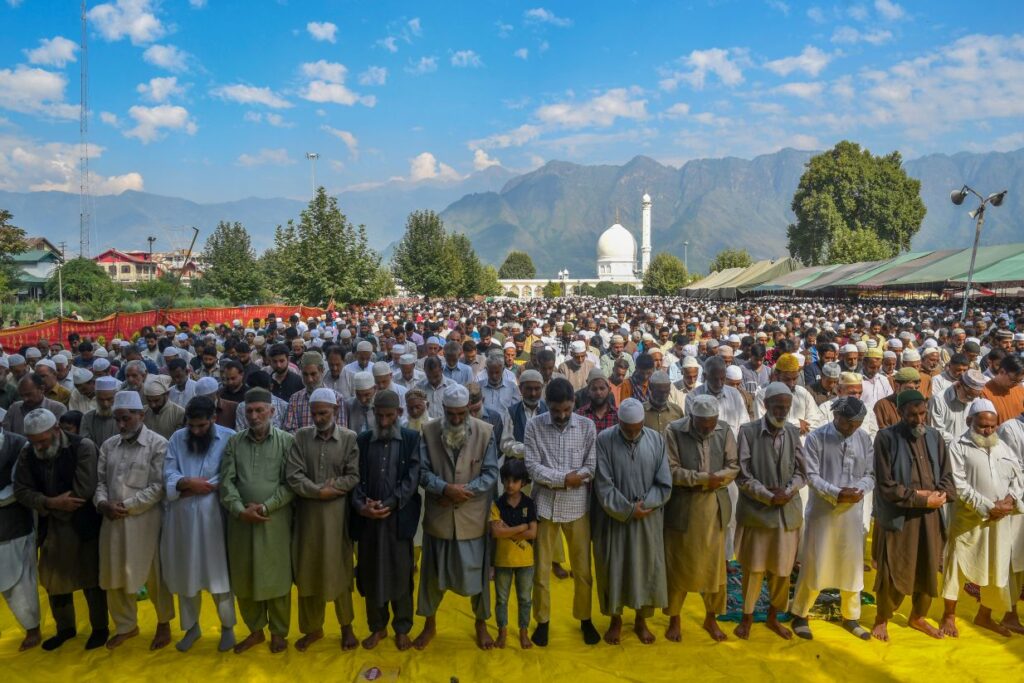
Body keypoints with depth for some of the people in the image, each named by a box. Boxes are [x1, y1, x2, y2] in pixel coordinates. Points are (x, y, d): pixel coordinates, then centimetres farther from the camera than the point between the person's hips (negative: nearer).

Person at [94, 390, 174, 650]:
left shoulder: (158, 444, -9)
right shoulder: (109, 445, 9)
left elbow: (159, 486, -13)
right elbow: (100, 480, 10)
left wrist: (128, 506, -15)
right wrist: (102, 502, -9)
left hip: (145, 521, -5)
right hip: (113, 521, 5)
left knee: (154, 575, 7)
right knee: (115, 575, 15)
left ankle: (163, 624, 27)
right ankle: (126, 625, 35)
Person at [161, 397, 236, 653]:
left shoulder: (230, 438, -7)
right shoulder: (177, 438, 5)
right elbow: (168, 474, -2)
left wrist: (195, 487, -14)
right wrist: (188, 482, -21)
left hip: (213, 516, -3)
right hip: (181, 516, 3)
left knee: (219, 572, 6)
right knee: (185, 573, 14)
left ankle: (227, 626, 24)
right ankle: (191, 626, 33)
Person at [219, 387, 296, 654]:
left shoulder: (286, 441, -3)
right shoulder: (234, 442, 5)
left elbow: (291, 483, -7)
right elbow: (226, 481, 0)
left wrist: (265, 506, -14)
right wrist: (240, 510, -13)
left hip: (275, 519, -3)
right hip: (241, 520, 3)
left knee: (276, 576, 5)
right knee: (244, 577, 12)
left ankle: (279, 632, 22)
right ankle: (255, 630, 30)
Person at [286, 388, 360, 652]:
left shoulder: (350, 438, -3)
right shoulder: (301, 436, 1)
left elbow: (354, 477, -7)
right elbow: (293, 475, -7)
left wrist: (331, 489, -15)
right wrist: (319, 491, -15)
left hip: (337, 514, -2)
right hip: (307, 514, 2)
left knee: (339, 569, 7)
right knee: (308, 571, 11)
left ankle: (346, 626, 26)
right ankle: (313, 628, 28)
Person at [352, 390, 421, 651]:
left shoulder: (412, 439, 0)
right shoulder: (362, 440, 7)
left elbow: (412, 476, -6)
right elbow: (356, 477, 3)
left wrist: (390, 504, -16)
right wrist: (360, 504, -14)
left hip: (400, 518, -2)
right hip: (368, 519, 2)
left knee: (401, 574, 6)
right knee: (371, 574, 10)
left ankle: (402, 628, 22)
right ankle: (377, 627, 26)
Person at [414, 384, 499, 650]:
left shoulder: (486, 432, -7)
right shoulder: (429, 431, -5)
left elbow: (491, 473, -8)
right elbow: (422, 471, -7)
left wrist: (462, 492, -19)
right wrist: (446, 489, -23)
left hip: (473, 515, -1)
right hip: (438, 515, 1)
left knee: (477, 572, 12)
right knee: (433, 572, 14)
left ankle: (481, 624, 34)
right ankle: (430, 624, 35)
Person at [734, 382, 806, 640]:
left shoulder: (794, 432, 2)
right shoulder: (748, 431, -10)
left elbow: (801, 471, 5)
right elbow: (742, 474, -10)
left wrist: (788, 492, -13)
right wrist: (769, 497, -17)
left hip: (788, 512, 3)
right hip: (756, 511, -3)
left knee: (782, 570, 13)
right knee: (753, 568, 7)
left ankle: (773, 616, 33)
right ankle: (747, 616, 26)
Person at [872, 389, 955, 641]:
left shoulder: (934, 436, 3)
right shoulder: (886, 438, -12)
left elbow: (947, 476, 7)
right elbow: (886, 486, -14)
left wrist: (940, 495, -13)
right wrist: (921, 499, -17)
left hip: (930, 517, 5)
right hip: (898, 516, -5)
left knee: (929, 570, 16)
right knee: (893, 572, 4)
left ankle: (918, 617, 39)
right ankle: (881, 620, 26)